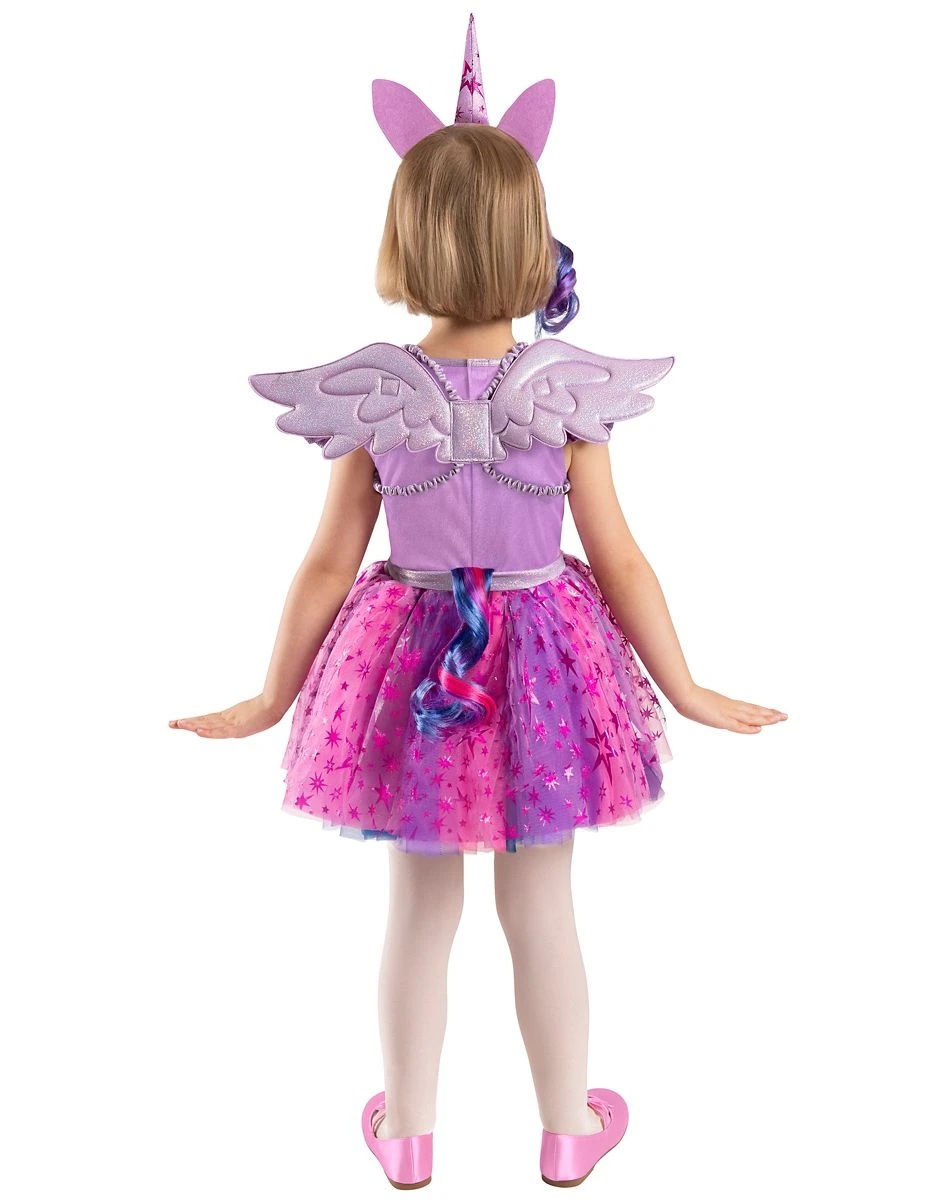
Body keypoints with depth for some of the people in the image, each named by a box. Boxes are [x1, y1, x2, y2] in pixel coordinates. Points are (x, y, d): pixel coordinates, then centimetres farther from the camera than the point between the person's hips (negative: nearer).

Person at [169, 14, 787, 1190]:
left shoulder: (367, 397, -11)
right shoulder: (569, 392, -13)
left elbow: (328, 567, -6)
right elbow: (620, 564, -9)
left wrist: (271, 698, 7)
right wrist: (685, 690, 3)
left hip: (413, 671, 1)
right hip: (541, 667, 0)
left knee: (420, 907, 17)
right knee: (541, 910, 15)